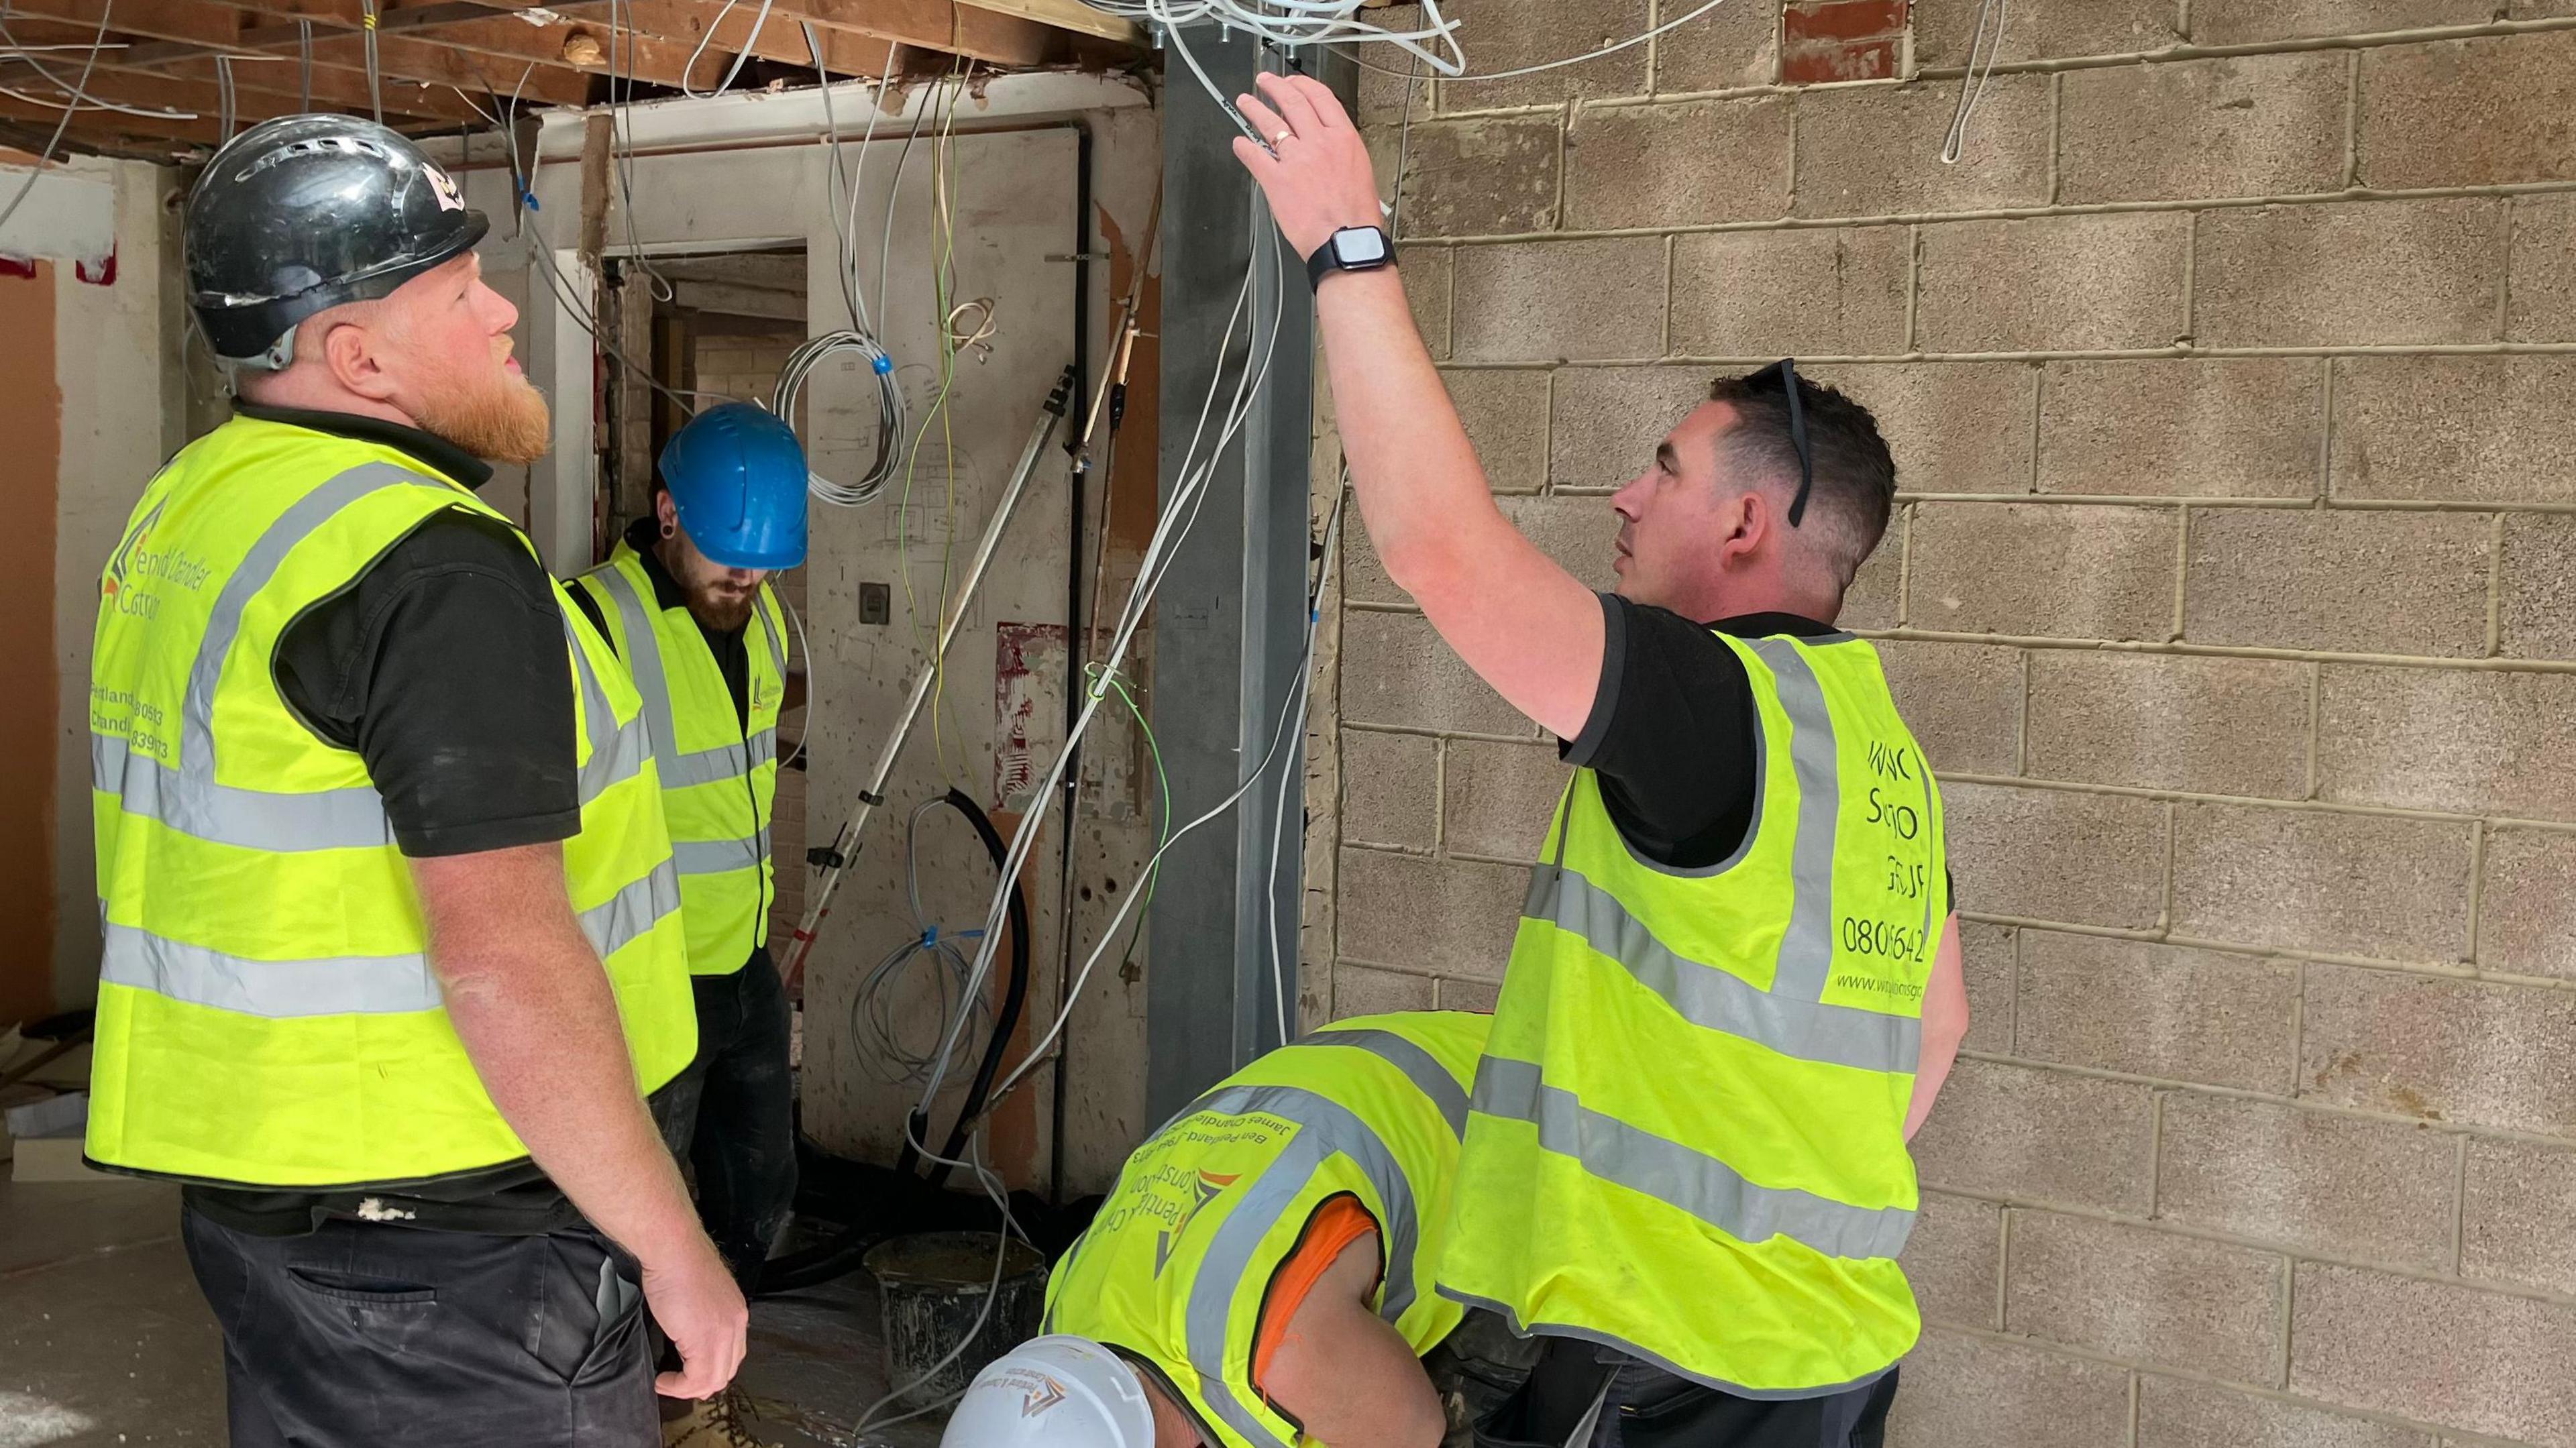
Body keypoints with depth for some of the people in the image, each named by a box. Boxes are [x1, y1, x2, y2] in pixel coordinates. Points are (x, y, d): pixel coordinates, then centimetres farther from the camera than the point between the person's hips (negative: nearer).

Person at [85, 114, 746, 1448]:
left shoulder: (186, 508, 9)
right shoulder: (435, 569, -22)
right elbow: (504, 956, -27)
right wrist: (674, 1250, -19)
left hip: (247, 1186, 9)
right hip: (452, 1246, -9)